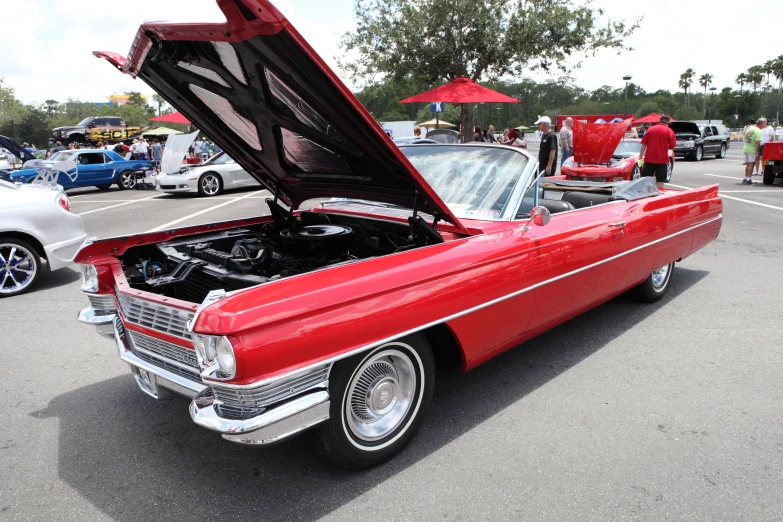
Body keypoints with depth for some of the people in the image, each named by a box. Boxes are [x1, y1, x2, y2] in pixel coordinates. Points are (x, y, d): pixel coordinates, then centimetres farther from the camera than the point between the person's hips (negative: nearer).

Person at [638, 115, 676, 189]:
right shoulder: (669, 131, -1)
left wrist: (640, 157, 7)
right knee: (660, 181, 3)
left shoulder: (650, 129, 7)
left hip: (649, 159, 3)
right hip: (662, 160, -2)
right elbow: (672, 146, -4)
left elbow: (643, 144, 4)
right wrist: (666, 147, 18)